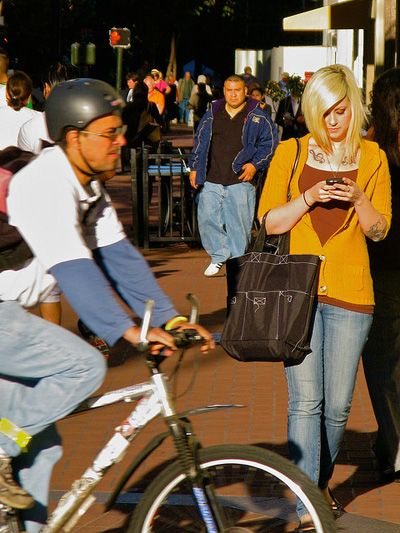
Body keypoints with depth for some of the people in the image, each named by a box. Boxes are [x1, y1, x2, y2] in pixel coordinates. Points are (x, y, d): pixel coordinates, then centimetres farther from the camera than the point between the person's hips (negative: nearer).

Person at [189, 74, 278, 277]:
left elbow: (269, 144, 5)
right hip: (211, 181, 3)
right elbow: (200, 142, 19)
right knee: (207, 219, 1)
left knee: (239, 222, -1)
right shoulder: (212, 115, 12)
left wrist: (255, 165, -7)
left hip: (240, 181, -3)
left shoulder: (257, 118, 3)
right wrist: (194, 168, 13)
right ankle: (218, 257, 20)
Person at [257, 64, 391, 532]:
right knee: (305, 401, -7)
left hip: (349, 293, 1)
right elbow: (270, 221, 4)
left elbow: (379, 229, 9)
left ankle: (322, 480, 32)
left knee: (337, 405, 6)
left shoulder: (372, 158, 8)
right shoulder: (291, 153, 6)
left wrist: (358, 198, -10)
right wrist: (309, 198, -13)